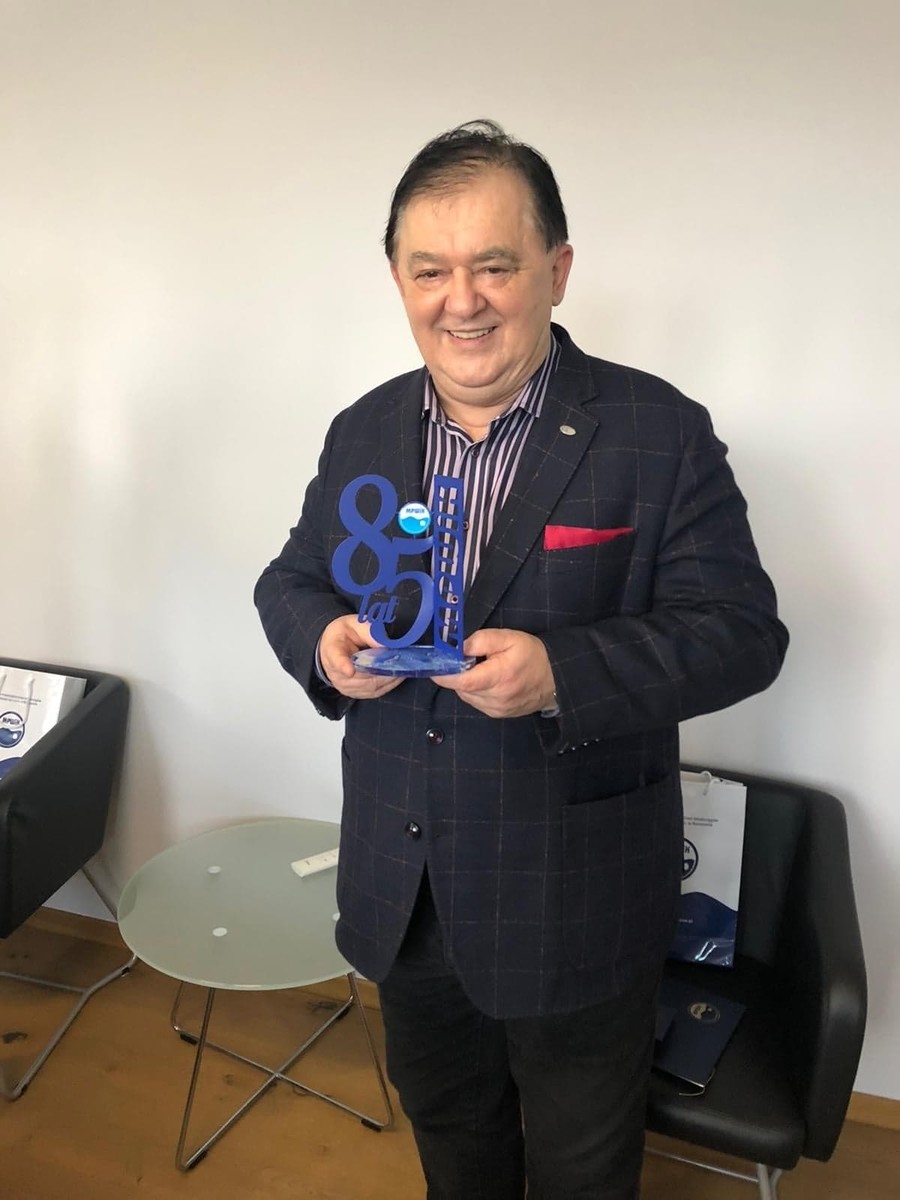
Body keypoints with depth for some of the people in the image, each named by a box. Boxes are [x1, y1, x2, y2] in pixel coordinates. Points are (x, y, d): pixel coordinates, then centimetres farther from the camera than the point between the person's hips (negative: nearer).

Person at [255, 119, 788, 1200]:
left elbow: (741, 631, -16)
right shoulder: (362, 433, 1)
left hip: (575, 902, -4)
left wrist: (562, 672, -32)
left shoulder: (660, 433, -14)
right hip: (398, 889, 5)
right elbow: (290, 578, 9)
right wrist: (323, 642, -15)